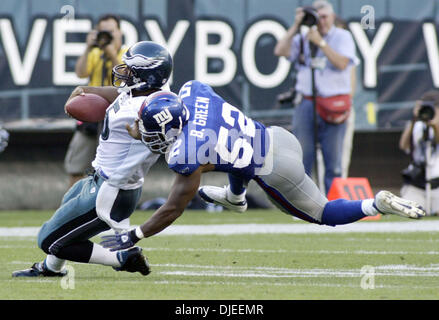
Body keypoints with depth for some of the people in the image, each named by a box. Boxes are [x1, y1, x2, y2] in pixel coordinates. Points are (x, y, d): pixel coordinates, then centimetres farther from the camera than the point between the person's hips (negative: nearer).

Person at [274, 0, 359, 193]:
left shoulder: (342, 37, 5)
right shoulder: (303, 38, 13)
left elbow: (342, 63, -10)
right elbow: (280, 51, -1)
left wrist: (320, 42, -12)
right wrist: (296, 27, -3)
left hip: (334, 105, -2)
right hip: (306, 105, 2)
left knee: (333, 164, -1)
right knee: (301, 161, -1)